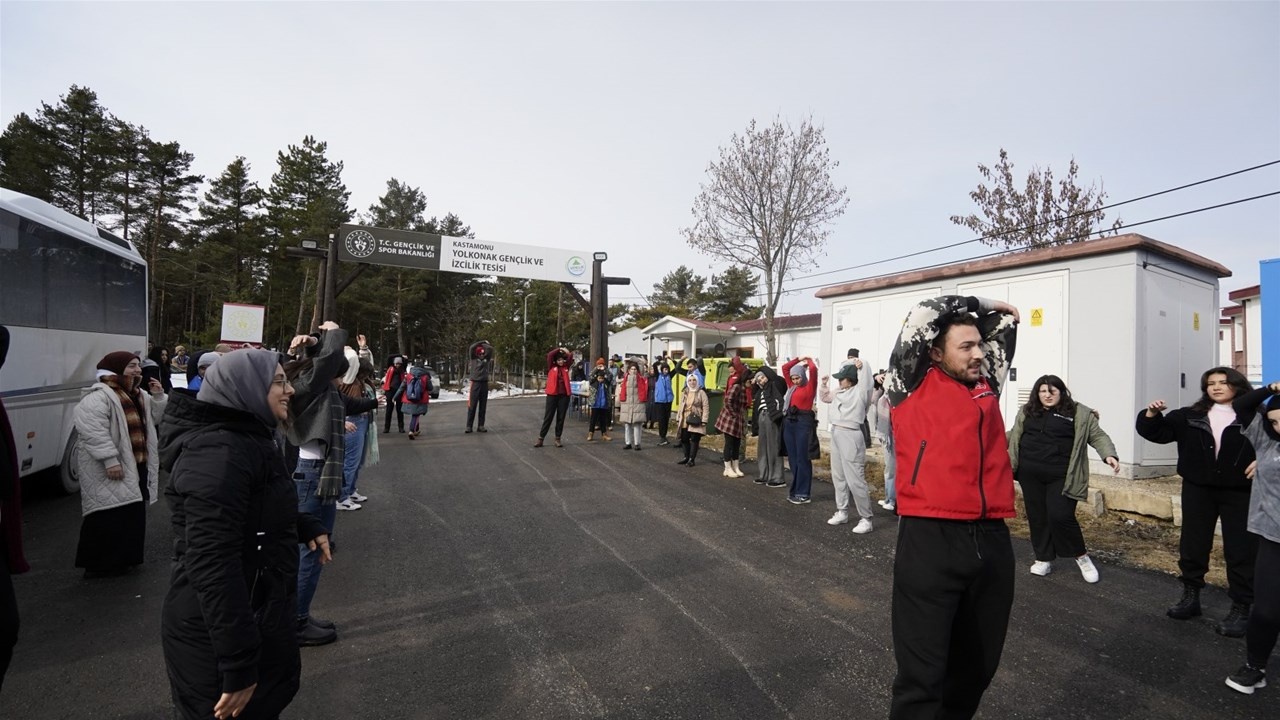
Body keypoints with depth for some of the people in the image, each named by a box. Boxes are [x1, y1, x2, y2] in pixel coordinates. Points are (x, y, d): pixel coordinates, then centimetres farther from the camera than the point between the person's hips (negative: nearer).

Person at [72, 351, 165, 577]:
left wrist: (158, 397, 2)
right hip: (109, 468, -9)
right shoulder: (99, 396, -15)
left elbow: (154, 420, 18)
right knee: (110, 516, -6)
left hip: (136, 465, 9)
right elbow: (93, 431, -23)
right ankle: (99, 564, 6)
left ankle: (121, 559, 26)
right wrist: (110, 459, -28)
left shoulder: (138, 395, 14)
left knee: (133, 513, 13)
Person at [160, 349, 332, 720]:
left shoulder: (248, 439, 8)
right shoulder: (218, 453, -26)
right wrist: (238, 666, -28)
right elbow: (212, 566, -30)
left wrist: (307, 526, 6)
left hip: (253, 617, 10)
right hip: (220, 637, -10)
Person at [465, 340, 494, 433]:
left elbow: (491, 349, 1)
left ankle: (480, 426, 8)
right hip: (475, 383, -3)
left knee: (483, 406, 4)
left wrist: (484, 345, 14)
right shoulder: (473, 358, 5)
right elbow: (472, 347, -7)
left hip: (484, 384, 3)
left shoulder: (486, 359, 10)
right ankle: (469, 426, -1)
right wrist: (483, 342, 2)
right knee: (472, 406, -4)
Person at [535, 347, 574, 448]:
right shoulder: (551, 367, 4)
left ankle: (557, 439, 13)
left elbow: (571, 356, 10)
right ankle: (541, 438, 6)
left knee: (561, 418, 6)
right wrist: (559, 349, 3)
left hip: (564, 395, 2)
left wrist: (565, 351, 12)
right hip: (552, 395, -2)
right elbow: (549, 355, -7)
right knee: (548, 417, 1)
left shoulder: (566, 367, 11)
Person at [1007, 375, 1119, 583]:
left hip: (1061, 477, -4)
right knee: (1037, 518, 9)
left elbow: (1098, 436, -1)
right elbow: (1014, 436, 20)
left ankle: (1081, 556, 15)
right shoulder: (1026, 412, 12)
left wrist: (1109, 455, -18)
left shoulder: (1079, 414, 2)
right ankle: (1044, 559, 23)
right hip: (1030, 475, 4)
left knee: (1061, 516, -11)